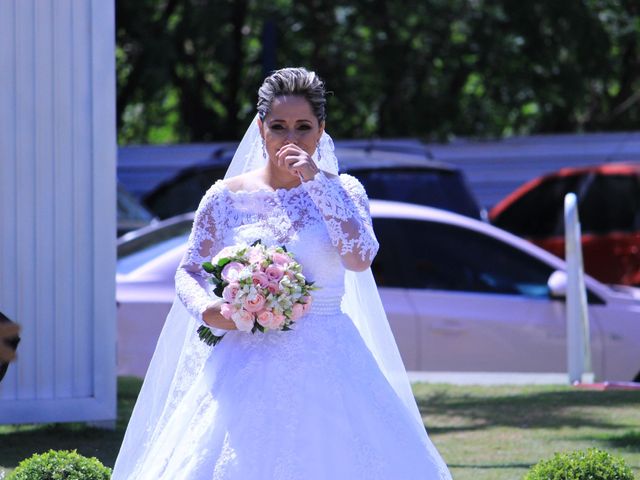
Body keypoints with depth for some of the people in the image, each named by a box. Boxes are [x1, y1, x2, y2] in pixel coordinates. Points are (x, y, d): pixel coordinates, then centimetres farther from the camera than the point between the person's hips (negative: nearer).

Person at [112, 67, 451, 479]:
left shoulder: (342, 192, 4)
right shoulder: (228, 197, 5)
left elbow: (360, 258, -13)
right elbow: (189, 272, 10)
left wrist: (319, 181, -13)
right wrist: (207, 311, -12)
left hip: (326, 366, 0)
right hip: (249, 368, 0)